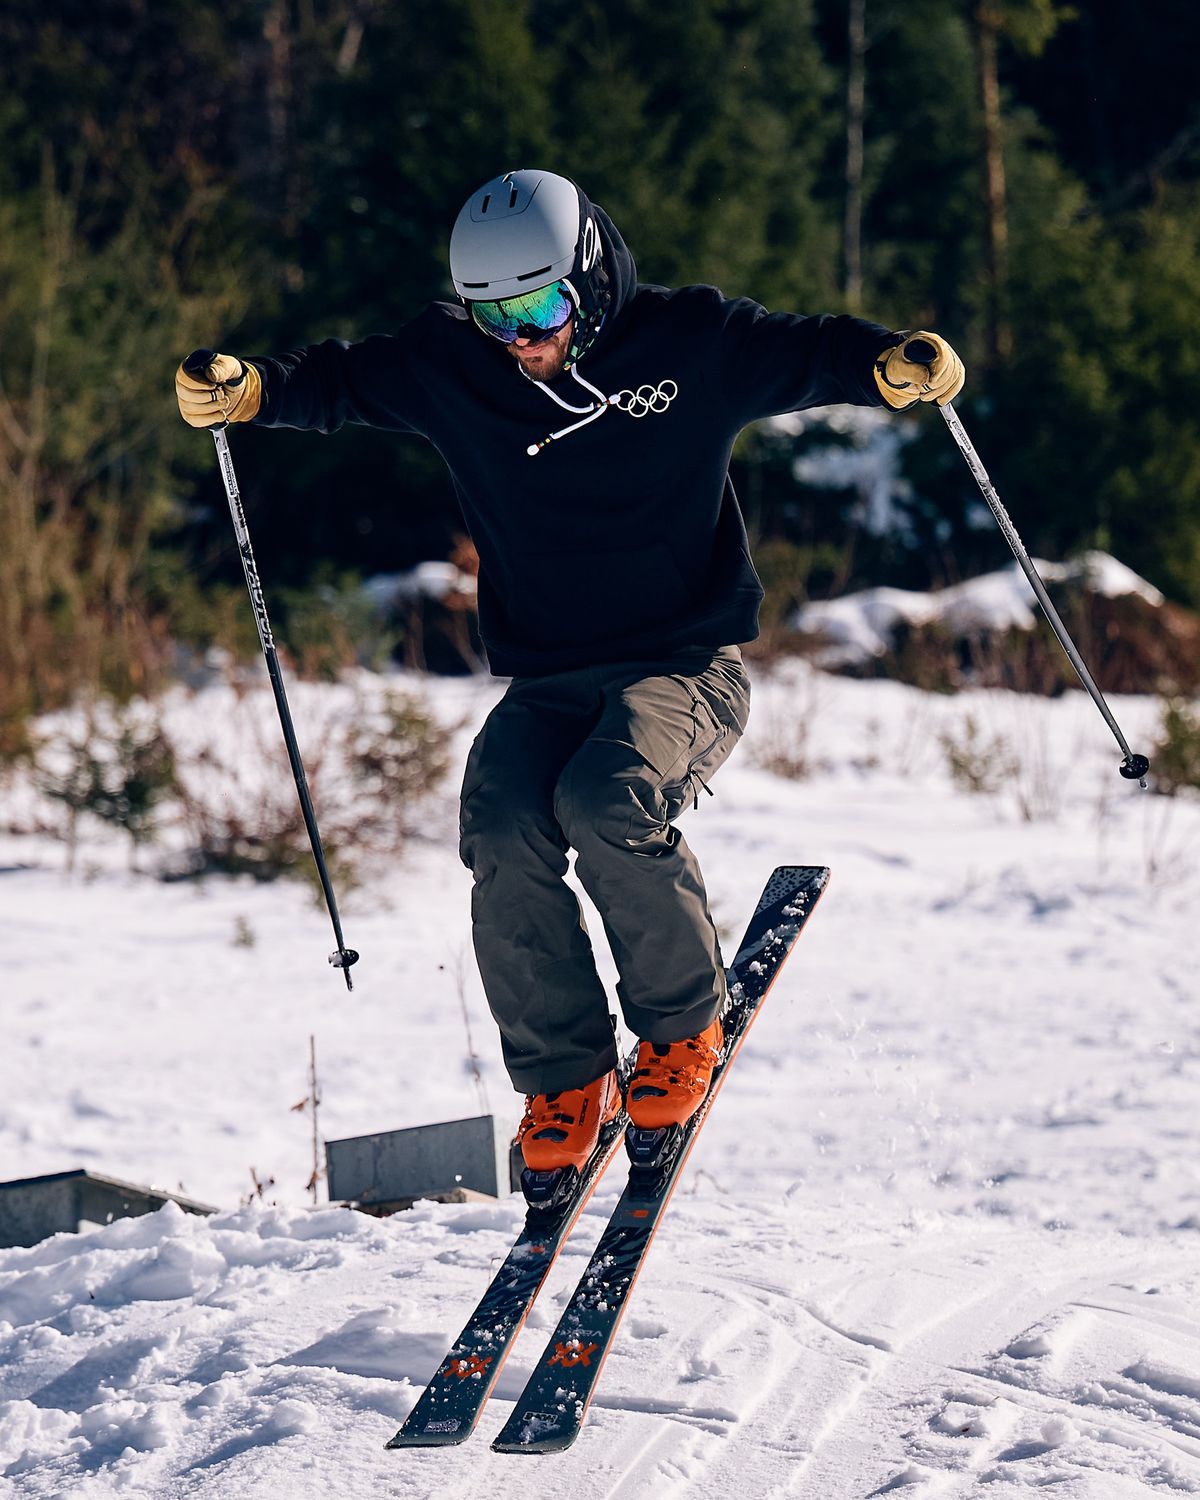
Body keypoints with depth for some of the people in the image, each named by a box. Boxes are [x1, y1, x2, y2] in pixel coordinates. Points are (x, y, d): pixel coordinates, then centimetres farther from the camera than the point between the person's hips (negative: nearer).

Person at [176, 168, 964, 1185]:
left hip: (687, 665, -3)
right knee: (504, 834, -25)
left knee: (607, 800, -32)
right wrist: (248, 389, -10)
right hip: (545, 683, 3)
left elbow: (811, 354, 0)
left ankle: (683, 1028, -7)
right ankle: (564, 1079, -7)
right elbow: (341, 380, 10)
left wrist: (894, 365, -21)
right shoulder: (451, 368, 5)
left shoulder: (690, 344, -3)